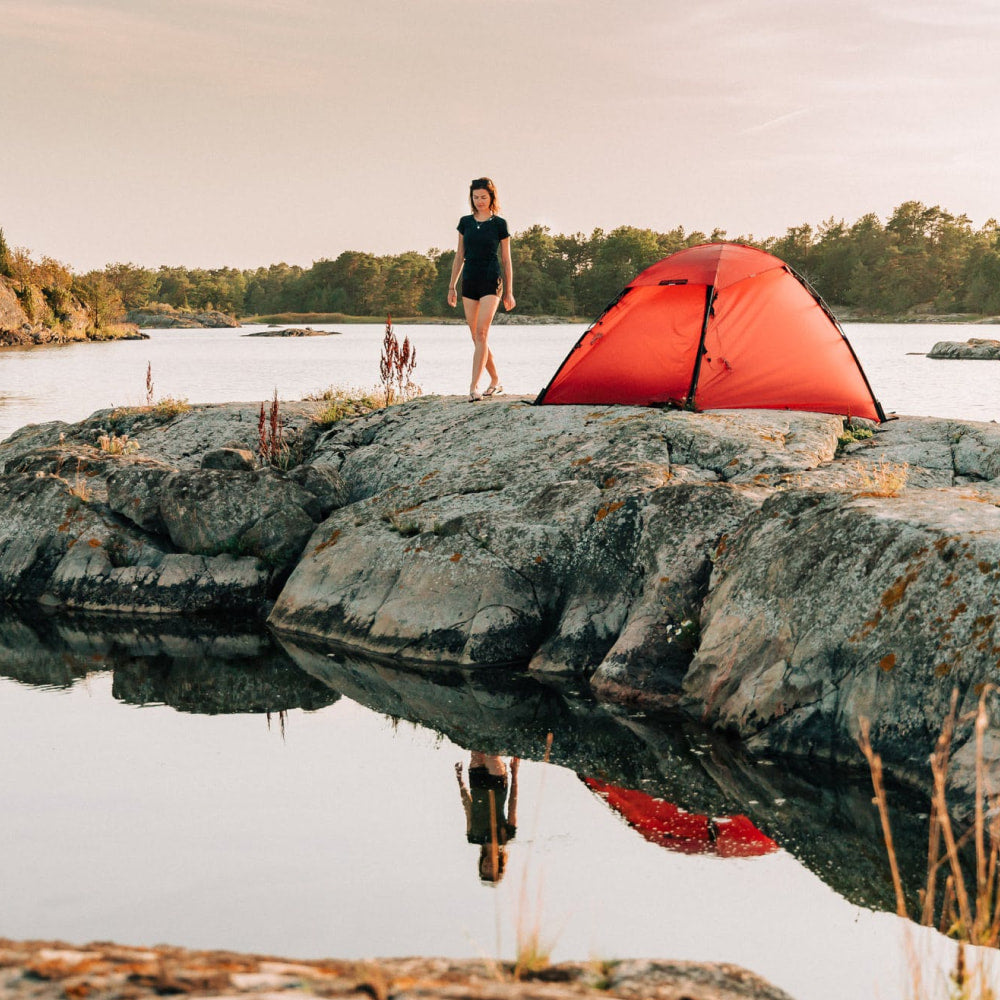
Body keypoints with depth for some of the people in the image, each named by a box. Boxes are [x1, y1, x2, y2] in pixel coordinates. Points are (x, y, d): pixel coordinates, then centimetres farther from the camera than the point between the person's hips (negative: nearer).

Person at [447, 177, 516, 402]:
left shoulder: (499, 224, -1)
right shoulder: (465, 222, 9)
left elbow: (506, 260, 3)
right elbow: (459, 256, 15)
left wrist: (509, 292, 1)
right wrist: (452, 285, 11)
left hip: (491, 282, -5)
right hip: (469, 282, 5)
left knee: (481, 334, -15)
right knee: (476, 337, 7)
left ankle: (474, 387, -21)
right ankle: (495, 381, 22)